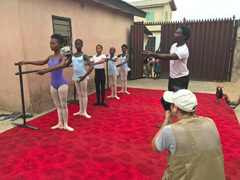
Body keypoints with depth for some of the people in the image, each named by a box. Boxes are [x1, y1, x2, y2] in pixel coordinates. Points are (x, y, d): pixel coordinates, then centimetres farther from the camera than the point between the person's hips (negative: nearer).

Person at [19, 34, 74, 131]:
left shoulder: (62, 57, -13)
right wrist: (27, 62, 25)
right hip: (53, 84, 7)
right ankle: (60, 123, 22)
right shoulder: (50, 57, 8)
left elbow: (60, 66, -35)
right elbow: (41, 63, 25)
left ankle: (65, 124, 11)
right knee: (57, 105, 12)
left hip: (62, 84, -6)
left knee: (63, 105, 1)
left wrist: (46, 71, -44)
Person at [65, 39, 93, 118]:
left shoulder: (84, 55, -9)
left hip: (82, 76, -6)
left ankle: (84, 112, 4)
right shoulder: (73, 55, 9)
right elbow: (66, 65, 21)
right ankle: (80, 111, 20)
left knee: (84, 94, -1)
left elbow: (91, 66, -20)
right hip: (76, 76, 6)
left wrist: (84, 76, -30)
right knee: (79, 94, 12)